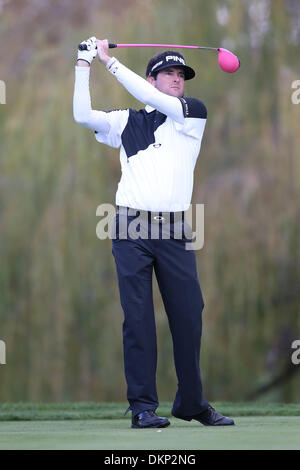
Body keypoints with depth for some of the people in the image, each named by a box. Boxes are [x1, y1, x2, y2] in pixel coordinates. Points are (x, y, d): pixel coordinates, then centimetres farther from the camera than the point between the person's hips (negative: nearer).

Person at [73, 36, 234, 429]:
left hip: (174, 233, 0)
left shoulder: (193, 113, 9)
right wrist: (84, 64, 1)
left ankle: (191, 403, 14)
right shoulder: (127, 121, 15)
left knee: (189, 316, 1)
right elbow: (83, 115, 5)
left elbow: (151, 100, -5)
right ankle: (142, 407, -2)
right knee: (138, 318, -4)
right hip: (132, 230, 0)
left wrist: (109, 61, -1)